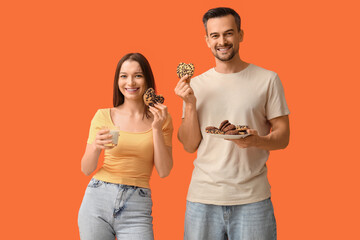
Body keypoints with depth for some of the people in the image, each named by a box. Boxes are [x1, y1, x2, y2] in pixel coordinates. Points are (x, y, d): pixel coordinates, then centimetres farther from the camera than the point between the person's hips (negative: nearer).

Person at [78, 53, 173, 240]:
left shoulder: (161, 119, 4)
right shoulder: (103, 116, 3)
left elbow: (164, 171, -2)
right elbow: (86, 169, 5)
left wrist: (157, 129, -10)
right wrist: (96, 147, -15)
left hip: (137, 206, -1)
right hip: (98, 199, 1)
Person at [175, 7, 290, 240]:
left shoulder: (267, 79, 2)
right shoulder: (196, 85, 7)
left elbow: (283, 136, 2)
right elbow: (190, 145, 5)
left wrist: (256, 140, -18)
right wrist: (190, 104, -8)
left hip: (252, 197, -1)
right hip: (203, 197, 2)